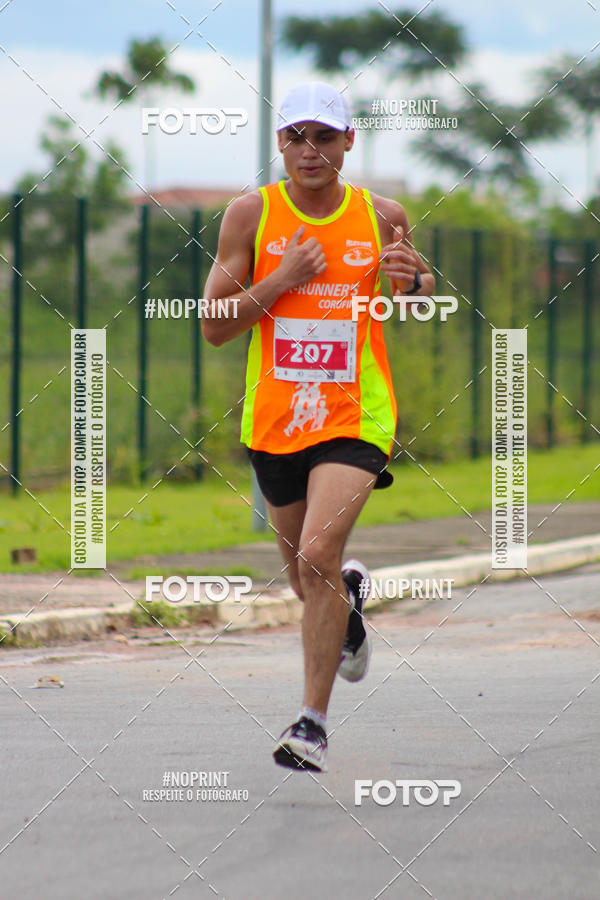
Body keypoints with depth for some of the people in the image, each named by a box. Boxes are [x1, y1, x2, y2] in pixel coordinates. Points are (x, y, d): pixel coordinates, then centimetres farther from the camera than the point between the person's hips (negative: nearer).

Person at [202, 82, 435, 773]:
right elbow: (213, 326, -4)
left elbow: (420, 303, 15)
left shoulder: (382, 218, -1)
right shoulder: (251, 215, -3)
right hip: (274, 419, 2)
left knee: (317, 556, -21)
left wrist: (412, 281, -8)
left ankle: (313, 721, -12)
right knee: (307, 580, 15)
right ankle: (350, 595, 54)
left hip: (356, 416, -2)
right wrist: (282, 279, -17)